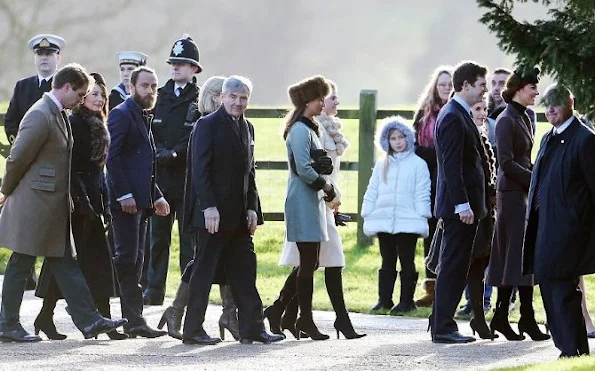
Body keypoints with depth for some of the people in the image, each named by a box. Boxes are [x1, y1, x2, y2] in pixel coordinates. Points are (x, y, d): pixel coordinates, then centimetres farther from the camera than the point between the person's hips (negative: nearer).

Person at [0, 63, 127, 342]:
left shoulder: (59, 115, 13)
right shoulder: (40, 116, -18)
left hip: (54, 204, 9)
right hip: (33, 204, -9)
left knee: (65, 264, 8)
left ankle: (88, 320, 7)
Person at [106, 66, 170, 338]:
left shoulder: (142, 117, 21)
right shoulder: (121, 114, -8)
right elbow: (112, 157, -16)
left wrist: (157, 196, 20)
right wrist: (124, 195, -22)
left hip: (140, 200, 10)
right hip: (126, 200, -10)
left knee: (134, 260, 9)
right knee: (127, 258, -10)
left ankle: (134, 321, 10)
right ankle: (133, 321, -12)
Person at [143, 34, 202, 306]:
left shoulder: (201, 100, 0)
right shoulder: (159, 97, 13)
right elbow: (148, 133, 10)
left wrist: (174, 153, -16)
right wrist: (158, 151, -8)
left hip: (189, 177, -4)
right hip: (160, 177, 4)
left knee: (189, 236, 0)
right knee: (157, 234, 5)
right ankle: (154, 289, 9)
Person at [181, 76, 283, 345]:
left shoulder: (247, 128, 15)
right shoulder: (208, 125, -7)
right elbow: (200, 169, -13)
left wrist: (252, 208, 9)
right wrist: (209, 207, -20)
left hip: (239, 216, 7)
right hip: (213, 213, -7)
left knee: (244, 272, 6)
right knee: (204, 270, -3)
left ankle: (252, 328, 8)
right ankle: (192, 330, 2)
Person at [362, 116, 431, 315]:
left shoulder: (418, 164, -1)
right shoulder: (382, 165, 11)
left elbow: (422, 194, -4)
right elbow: (372, 192, 12)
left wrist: (422, 218, -10)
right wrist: (367, 215, 6)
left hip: (408, 222, -4)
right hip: (384, 220, 4)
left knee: (407, 261, 2)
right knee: (387, 261, 10)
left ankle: (406, 300, 5)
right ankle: (384, 298, 13)